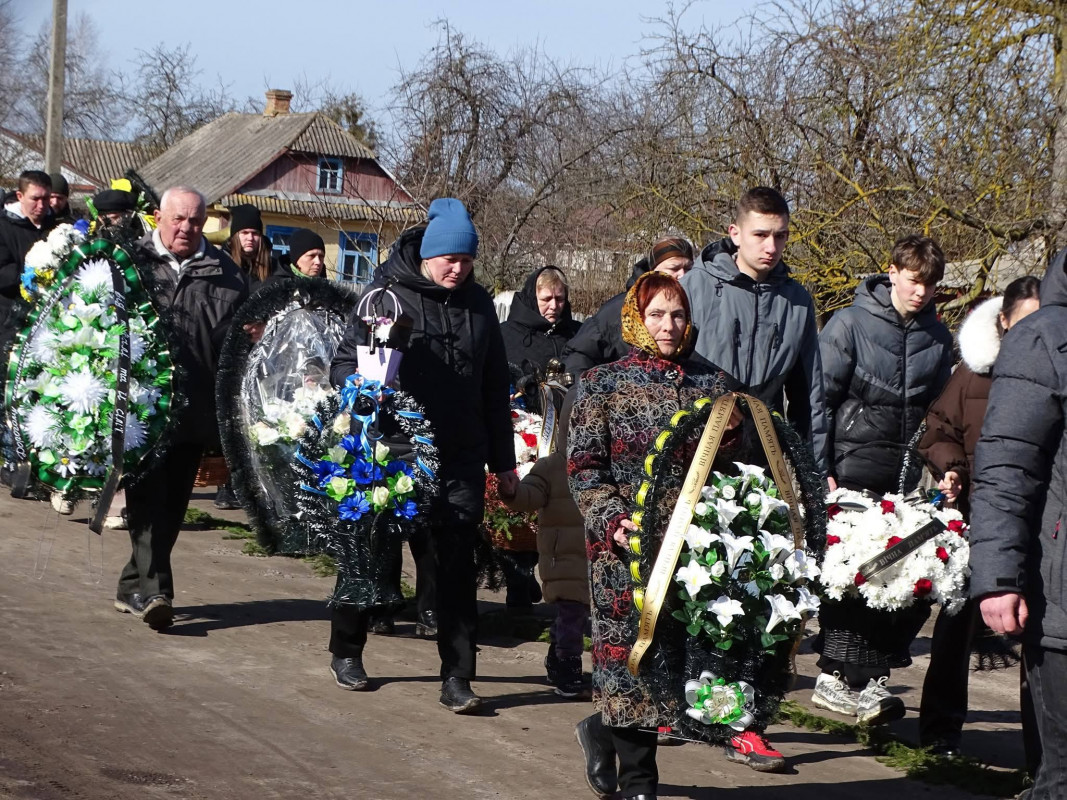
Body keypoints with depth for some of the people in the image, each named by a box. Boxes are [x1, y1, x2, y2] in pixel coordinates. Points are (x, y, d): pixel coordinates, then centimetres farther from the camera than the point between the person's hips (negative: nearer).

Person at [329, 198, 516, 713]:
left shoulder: (478, 305, 9)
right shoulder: (387, 294, -4)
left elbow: (495, 389, 15)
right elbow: (345, 363, -2)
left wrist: (502, 460, 15)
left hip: (459, 462, 3)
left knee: (454, 566, -4)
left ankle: (457, 676, -1)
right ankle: (346, 651, 30)